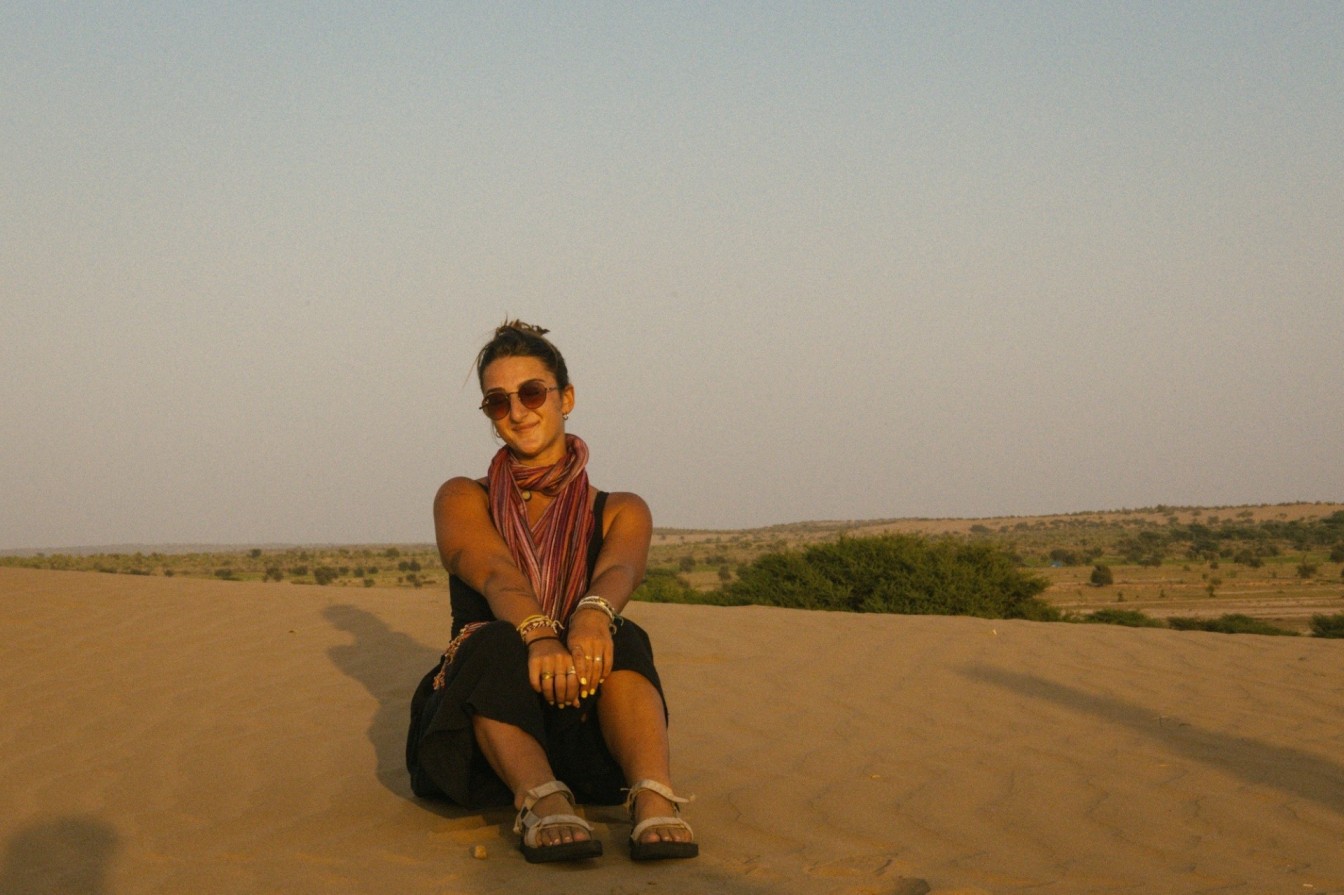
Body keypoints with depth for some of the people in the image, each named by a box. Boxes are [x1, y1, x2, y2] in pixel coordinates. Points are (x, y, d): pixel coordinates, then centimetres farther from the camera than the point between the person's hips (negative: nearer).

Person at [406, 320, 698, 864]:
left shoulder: (621, 512, 13)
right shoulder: (464, 502, 10)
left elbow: (620, 570, -13)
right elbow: (497, 574, -13)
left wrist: (593, 614, -38)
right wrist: (540, 636, -36)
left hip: (584, 728, 1)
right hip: (478, 724, -1)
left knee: (617, 639, -30)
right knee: (495, 641, -32)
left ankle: (654, 800, -50)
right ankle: (541, 801, -53)